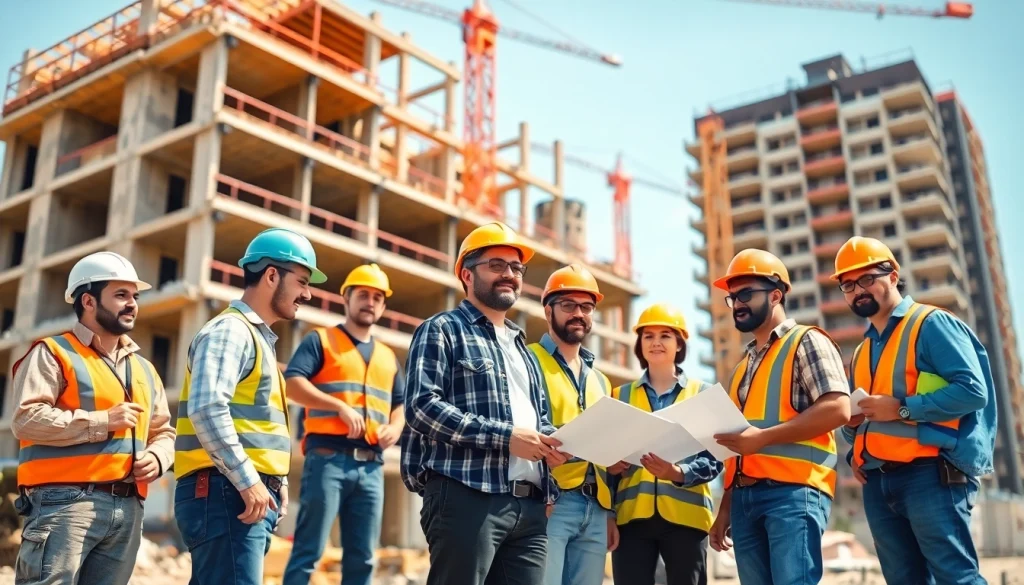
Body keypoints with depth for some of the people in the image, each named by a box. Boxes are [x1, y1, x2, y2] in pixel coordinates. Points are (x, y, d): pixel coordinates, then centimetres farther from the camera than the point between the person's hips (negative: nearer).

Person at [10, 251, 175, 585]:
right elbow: (26, 420, -11)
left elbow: (163, 432, 24)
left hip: (128, 509, 6)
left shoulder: (144, 370, 22)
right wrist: (103, 422, -13)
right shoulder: (53, 353, 1)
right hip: (65, 501, -6)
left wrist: (156, 458, 2)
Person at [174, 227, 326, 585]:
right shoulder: (231, 330, -8)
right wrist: (247, 480, -21)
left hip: (253, 495, 10)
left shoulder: (260, 338, 22)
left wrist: (276, 482, 15)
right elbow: (206, 409, -22)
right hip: (226, 492, -10)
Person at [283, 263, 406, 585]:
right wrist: (341, 406, -18)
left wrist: (395, 427, 2)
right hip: (327, 458, -5)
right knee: (308, 551, -6)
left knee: (362, 558, 6)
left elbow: (401, 404, 25)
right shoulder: (320, 340, 6)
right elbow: (292, 383, -9)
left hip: (371, 466, 6)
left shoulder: (388, 357, 23)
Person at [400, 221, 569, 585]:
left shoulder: (521, 347, 27)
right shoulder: (443, 330, 4)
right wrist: (504, 437, -15)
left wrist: (551, 442, 5)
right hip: (467, 497, -7)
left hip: (529, 506, 7)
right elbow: (422, 406, -11)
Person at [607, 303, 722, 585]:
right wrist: (611, 465, -10)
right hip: (631, 515, 1)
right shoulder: (621, 395, 14)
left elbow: (713, 459, 0)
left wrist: (678, 473, -18)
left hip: (685, 514, -1)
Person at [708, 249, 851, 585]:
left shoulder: (806, 342, 2)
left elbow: (838, 409, -13)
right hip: (745, 497, 8)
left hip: (793, 490, -7)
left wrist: (763, 436, -18)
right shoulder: (744, 366, 24)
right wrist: (725, 509, 17)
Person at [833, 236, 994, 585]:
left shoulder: (931, 324, -3)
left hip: (930, 474, -8)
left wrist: (902, 408, -17)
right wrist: (851, 429, 4)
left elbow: (973, 390, -15)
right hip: (877, 482, 8)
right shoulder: (862, 351, 20)